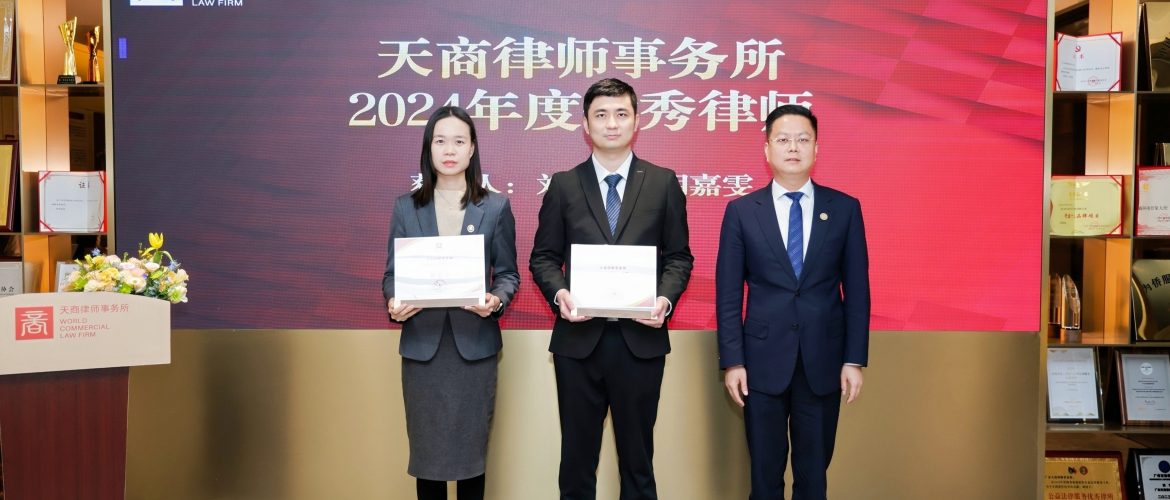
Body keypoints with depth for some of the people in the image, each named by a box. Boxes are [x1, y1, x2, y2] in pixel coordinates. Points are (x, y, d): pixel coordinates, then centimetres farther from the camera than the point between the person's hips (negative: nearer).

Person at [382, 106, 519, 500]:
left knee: (471, 448, 5)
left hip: (475, 344, -1)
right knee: (426, 449, 8)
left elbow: (508, 273, 4)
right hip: (422, 344, 1)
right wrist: (393, 303, -15)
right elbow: (392, 272, 6)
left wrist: (496, 300, -17)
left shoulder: (496, 207, 3)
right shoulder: (405, 206, 6)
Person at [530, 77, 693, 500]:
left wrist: (665, 298, -12)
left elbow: (679, 256, 6)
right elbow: (543, 256, 6)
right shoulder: (563, 185, 5)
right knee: (577, 455, 11)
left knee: (637, 454, 11)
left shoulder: (663, 183, 5)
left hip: (640, 338, 0)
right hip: (579, 338, 0)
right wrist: (559, 293, -13)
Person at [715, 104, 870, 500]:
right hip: (763, 360, 0)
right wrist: (732, 361, -5)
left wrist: (855, 360, -2)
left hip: (823, 360, 1)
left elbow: (857, 290, 2)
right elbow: (728, 294, 0)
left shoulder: (845, 208, 2)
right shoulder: (742, 211, 0)